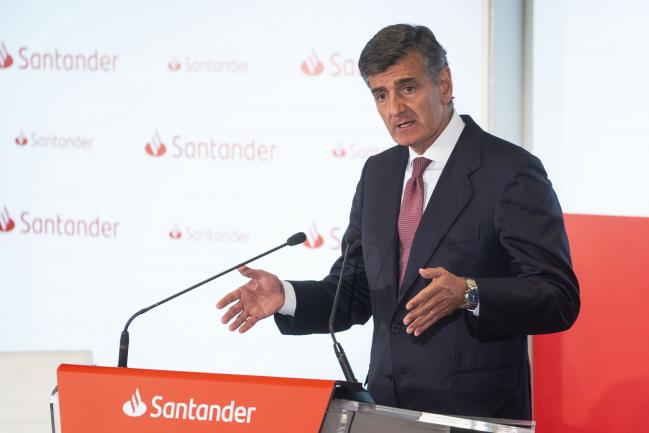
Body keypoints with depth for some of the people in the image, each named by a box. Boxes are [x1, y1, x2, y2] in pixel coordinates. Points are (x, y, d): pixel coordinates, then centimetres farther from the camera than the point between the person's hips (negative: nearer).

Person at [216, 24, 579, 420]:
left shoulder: (511, 171, -11)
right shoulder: (377, 173, 11)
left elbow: (559, 298, -16)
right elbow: (355, 295, 13)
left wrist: (469, 294, -31)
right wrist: (286, 296, -6)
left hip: (476, 413, -6)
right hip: (387, 406, 6)